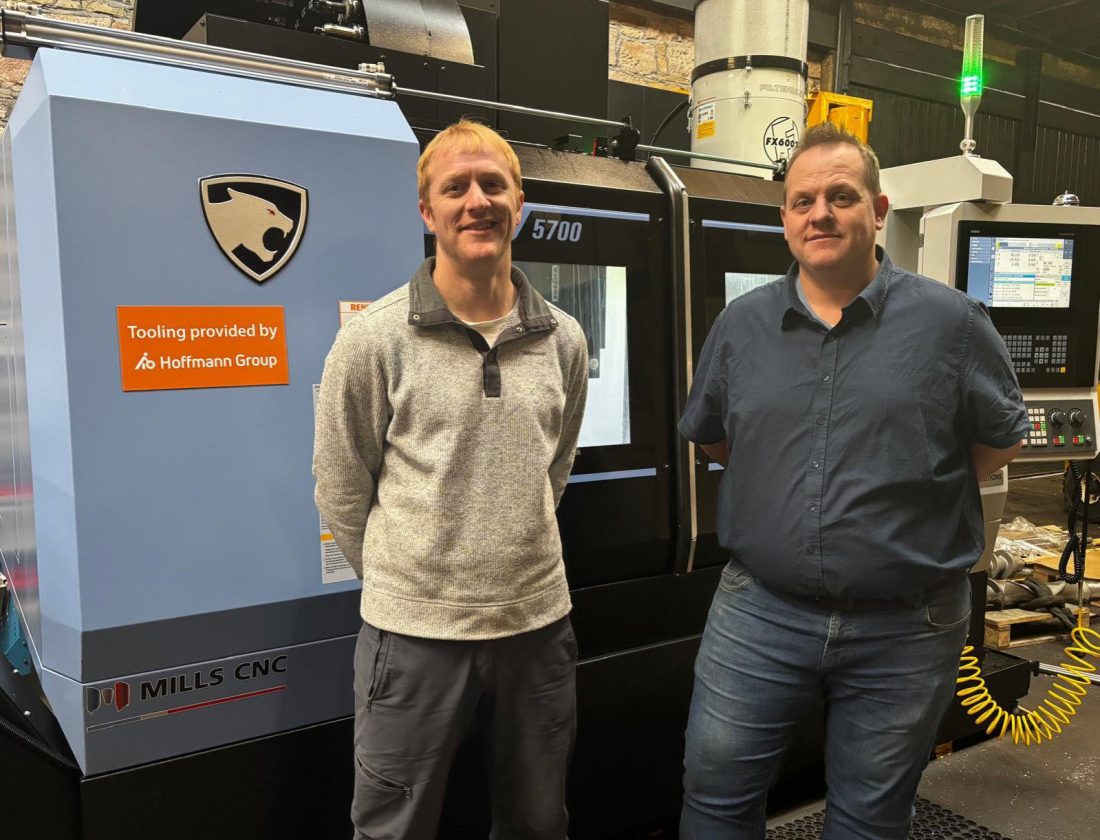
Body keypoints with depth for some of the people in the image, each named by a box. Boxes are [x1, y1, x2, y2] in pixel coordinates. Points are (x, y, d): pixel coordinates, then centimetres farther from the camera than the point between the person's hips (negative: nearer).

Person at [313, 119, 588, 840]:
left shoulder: (563, 340, 3)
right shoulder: (375, 339, -9)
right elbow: (341, 493, -1)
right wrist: (404, 586, 5)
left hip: (538, 622, 4)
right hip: (415, 632, -3)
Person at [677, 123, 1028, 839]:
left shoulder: (951, 321, -5)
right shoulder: (741, 324, 3)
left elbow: (1004, 438, 5)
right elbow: (709, 433, 15)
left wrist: (910, 491, 1)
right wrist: (780, 481, 8)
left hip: (905, 627, -1)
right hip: (761, 610, 2)